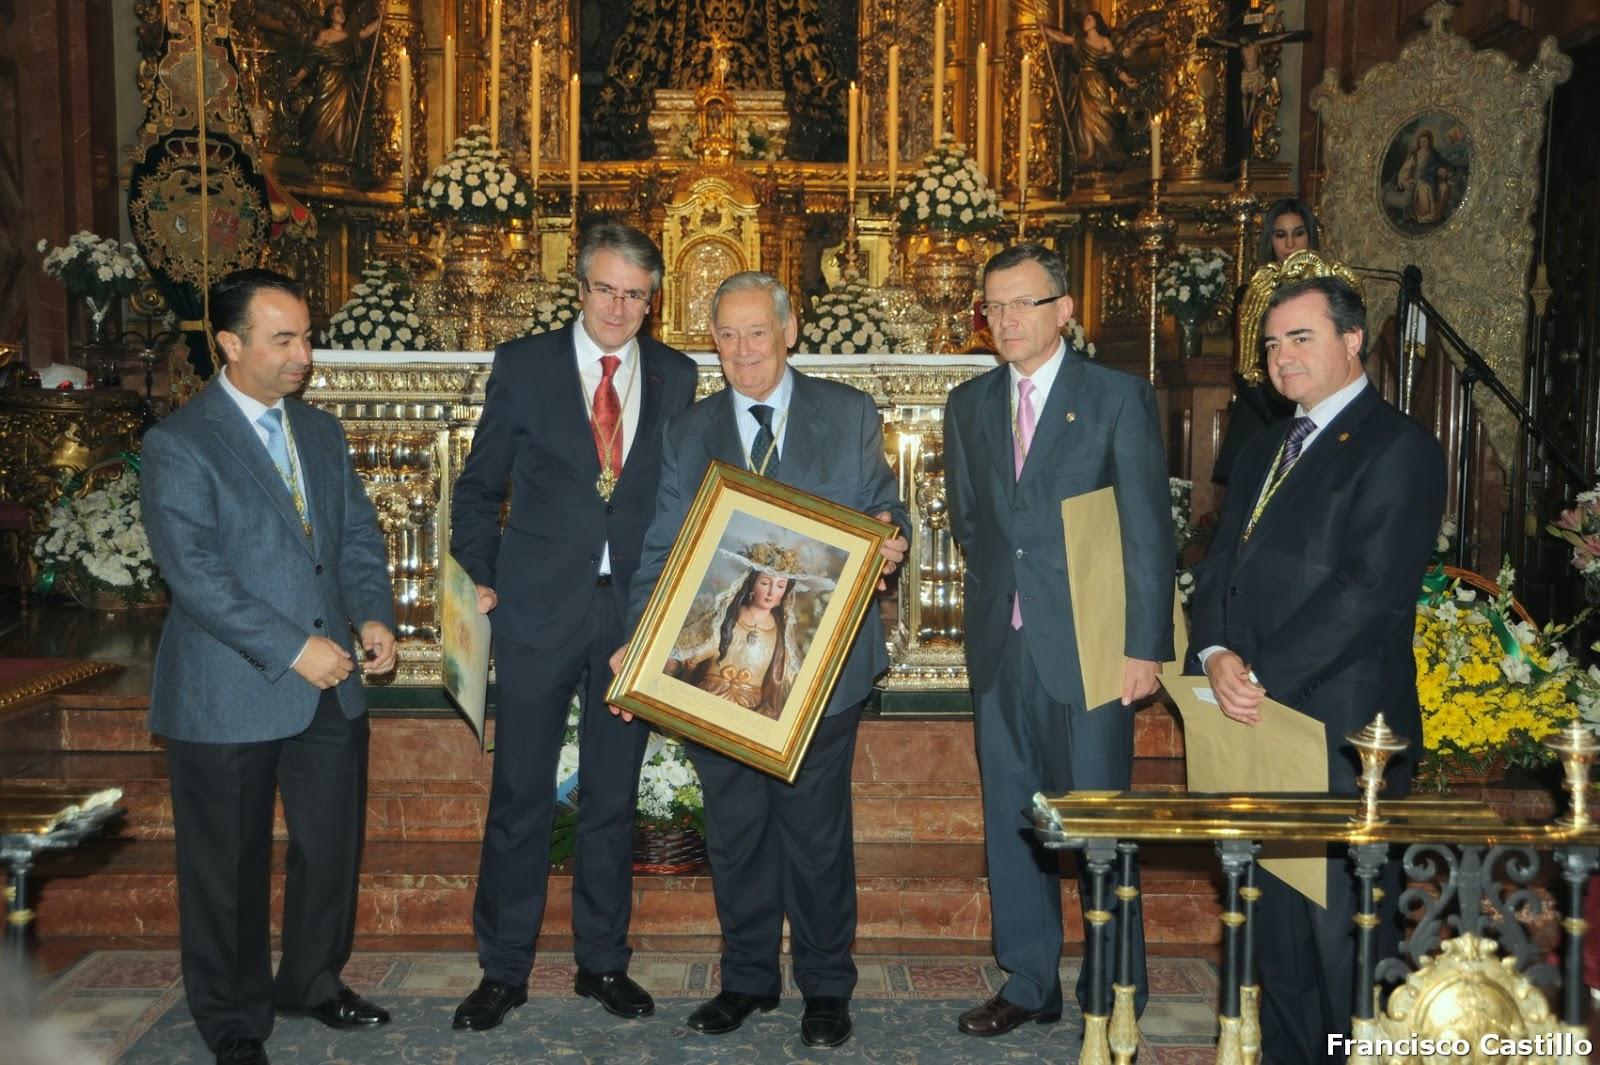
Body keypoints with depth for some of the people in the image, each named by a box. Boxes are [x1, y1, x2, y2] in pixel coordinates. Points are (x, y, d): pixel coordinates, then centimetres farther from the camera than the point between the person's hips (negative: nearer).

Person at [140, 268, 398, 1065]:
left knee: (333, 848, 15)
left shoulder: (322, 432, 12)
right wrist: (291, 649, -20)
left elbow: (358, 535, 13)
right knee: (230, 868, 9)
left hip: (331, 686, 6)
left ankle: (312, 981, 37)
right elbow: (193, 572, -17)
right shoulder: (177, 444, -10)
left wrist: (374, 615, -5)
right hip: (229, 695, -6)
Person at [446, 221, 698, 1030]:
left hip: (635, 613, 2)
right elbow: (479, 487, 6)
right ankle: (502, 969, 21)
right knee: (520, 796, 5)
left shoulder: (674, 378, 6)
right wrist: (483, 579, -1)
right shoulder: (523, 365, 1)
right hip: (540, 608, -1)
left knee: (614, 796, 12)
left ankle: (603, 961, 26)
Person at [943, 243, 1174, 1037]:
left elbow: (1149, 534, -7)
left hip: (1085, 646, -5)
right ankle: (1030, 984, 25)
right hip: (1000, 645, 5)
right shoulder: (968, 405, 11)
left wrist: (1146, 645, -11)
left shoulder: (1119, 398, -3)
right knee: (1010, 822, 11)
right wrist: (1000, 588, 6)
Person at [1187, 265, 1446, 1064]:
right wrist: (1217, 654, -6)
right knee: (1275, 920, 15)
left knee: (1344, 929, 2)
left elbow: (1373, 592, -17)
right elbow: (1221, 565, 13)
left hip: (1340, 728, -7)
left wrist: (1262, 676, -18)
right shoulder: (1263, 450, 18)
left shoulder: (1396, 448, -8)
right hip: (1258, 722, 7)